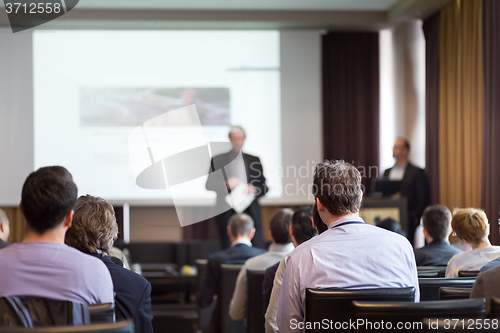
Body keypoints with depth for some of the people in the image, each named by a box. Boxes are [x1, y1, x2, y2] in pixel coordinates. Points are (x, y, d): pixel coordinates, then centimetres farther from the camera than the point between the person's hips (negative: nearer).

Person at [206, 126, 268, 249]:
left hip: (251, 212, 1)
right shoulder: (218, 160, 7)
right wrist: (227, 184, -17)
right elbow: (209, 185, 1)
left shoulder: (254, 160, 12)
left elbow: (264, 187, 12)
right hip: (227, 214, -1)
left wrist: (255, 190, -11)